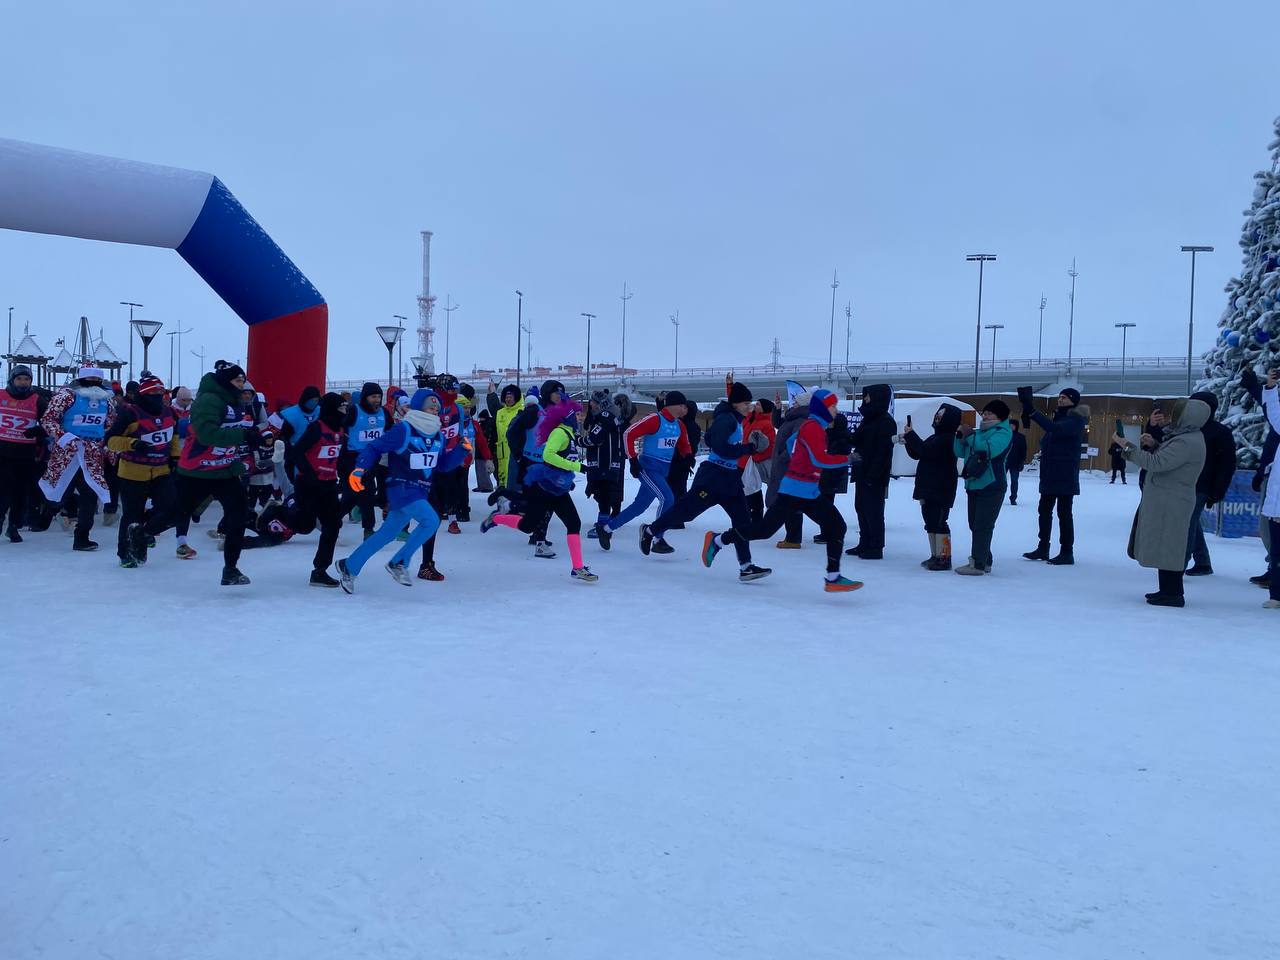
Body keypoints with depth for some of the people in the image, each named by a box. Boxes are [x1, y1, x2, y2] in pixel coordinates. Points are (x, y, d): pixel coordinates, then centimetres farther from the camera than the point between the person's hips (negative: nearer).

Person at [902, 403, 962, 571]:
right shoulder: (935, 438, 18)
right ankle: (935, 556, 20)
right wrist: (909, 441, 3)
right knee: (930, 522, 13)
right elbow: (916, 454, 20)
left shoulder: (948, 439, -13)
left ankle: (944, 558, -6)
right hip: (928, 488, 10)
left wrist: (911, 435, -14)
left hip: (941, 489, -10)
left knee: (938, 522, -9)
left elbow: (926, 451, -24)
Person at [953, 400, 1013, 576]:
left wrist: (969, 436, -16)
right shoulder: (979, 432, 18)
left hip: (991, 487, -9)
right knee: (975, 526, 12)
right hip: (973, 486, 9)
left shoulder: (1003, 432, -6)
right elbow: (960, 452, 17)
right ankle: (984, 561, 21)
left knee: (982, 526, -10)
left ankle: (978, 564, -9)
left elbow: (989, 449, -24)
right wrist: (960, 437, 0)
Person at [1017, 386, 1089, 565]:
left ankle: (1067, 553, 2)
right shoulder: (1059, 417, 17)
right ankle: (1042, 549, 20)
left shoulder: (1076, 420, -11)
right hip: (1050, 474, 9)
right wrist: (1044, 451, -1)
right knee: (1044, 510, 11)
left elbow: (1055, 429, -29)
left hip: (1065, 475, -9)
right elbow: (1047, 441, 22)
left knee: (1064, 512, -4)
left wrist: (1033, 412, -35)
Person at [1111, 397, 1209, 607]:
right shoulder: (1186, 437, 15)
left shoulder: (1187, 443, -19)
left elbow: (1156, 463, -25)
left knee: (1167, 548, -6)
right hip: (1163, 501, 11)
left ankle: (1172, 594, -2)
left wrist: (1128, 446, -21)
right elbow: (1165, 460, 23)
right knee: (1165, 548, 16)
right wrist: (1153, 445, 6)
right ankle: (1168, 590, 24)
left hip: (1171, 504, -11)